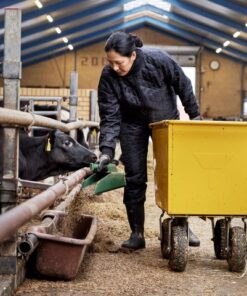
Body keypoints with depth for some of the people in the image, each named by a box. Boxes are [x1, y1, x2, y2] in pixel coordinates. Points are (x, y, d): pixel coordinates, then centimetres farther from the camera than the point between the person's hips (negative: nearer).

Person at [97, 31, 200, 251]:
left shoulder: (158, 60, -28)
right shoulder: (108, 77, -24)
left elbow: (183, 86, -13)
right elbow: (110, 117, -21)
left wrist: (194, 115, -5)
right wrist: (106, 151, -29)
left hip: (166, 120, 0)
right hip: (134, 125, 0)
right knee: (135, 178, -3)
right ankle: (137, 234, 6)